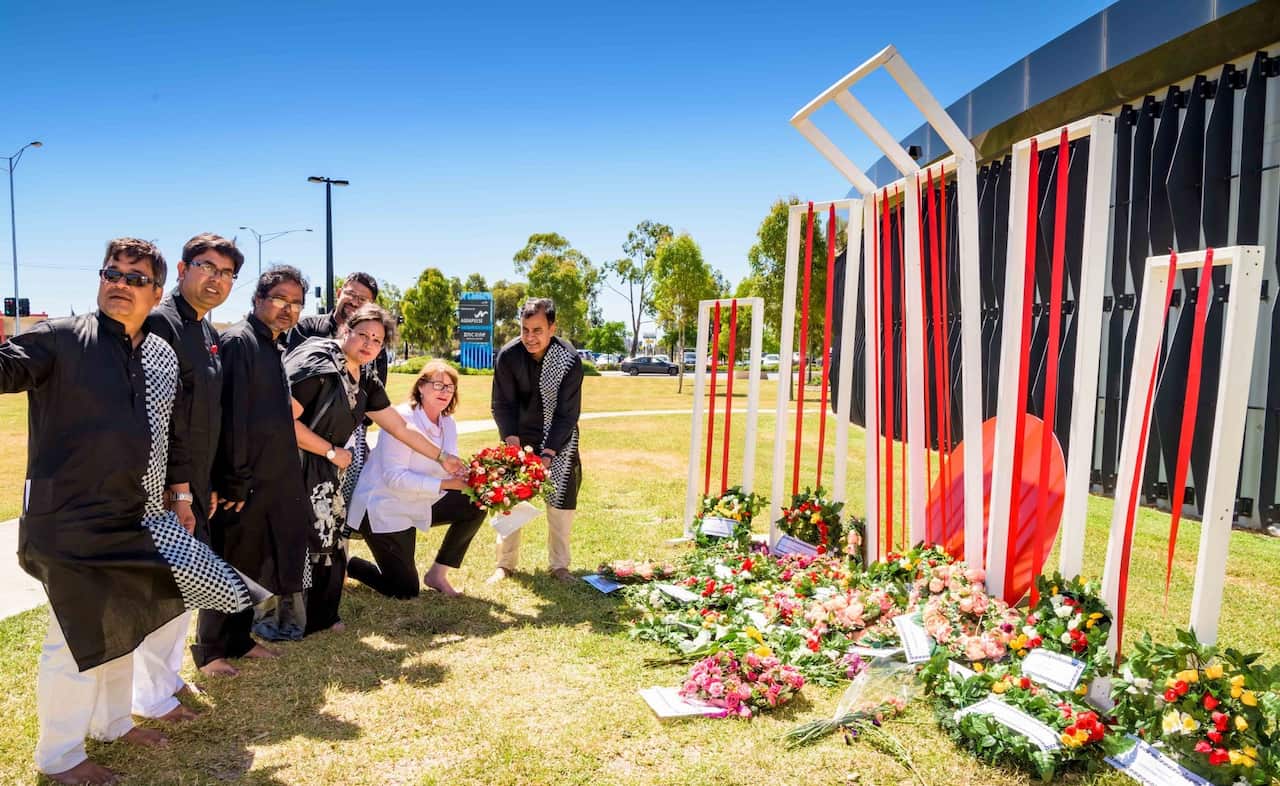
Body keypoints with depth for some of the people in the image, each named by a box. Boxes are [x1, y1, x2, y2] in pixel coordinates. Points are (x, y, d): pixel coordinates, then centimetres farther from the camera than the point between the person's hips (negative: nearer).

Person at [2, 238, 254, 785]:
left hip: (139, 519, 6)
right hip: (69, 519, -6)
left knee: (123, 623, 21)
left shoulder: (163, 355, 8)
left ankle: (111, 720, 42)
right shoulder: (62, 339, -9)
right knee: (79, 635, 3)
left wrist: (180, 496, 19)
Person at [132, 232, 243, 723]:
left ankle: (167, 676, 35)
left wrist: (208, 486, 17)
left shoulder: (209, 334, 13)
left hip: (192, 486, 9)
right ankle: (151, 697, 16)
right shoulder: (160, 322, -15)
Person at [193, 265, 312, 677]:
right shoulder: (238, 341, -15)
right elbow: (231, 416, -21)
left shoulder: (276, 348, 13)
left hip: (270, 484, 9)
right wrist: (236, 482, -21)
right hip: (240, 485, -9)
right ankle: (209, 651, 19)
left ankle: (240, 639, 32)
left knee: (256, 566, 17)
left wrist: (283, 479, 16)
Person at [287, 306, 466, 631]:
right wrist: (331, 452, -12)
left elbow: (400, 427, 15)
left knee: (328, 540, 10)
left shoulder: (366, 381, 8)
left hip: (326, 469, 8)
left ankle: (320, 616, 24)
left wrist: (441, 456, 16)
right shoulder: (317, 362, -16)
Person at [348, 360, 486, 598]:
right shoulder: (402, 419, -21)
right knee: (405, 591, -5)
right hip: (384, 508, -7)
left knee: (476, 506, -10)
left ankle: (438, 574, 4)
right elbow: (394, 477, -28)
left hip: (420, 504, 7)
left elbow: (452, 470, 0)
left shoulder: (448, 423, 2)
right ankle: (345, 563, 20)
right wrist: (445, 484, -33)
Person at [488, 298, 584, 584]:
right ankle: (506, 563, 14)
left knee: (562, 499, 0)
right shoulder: (507, 356, -20)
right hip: (519, 435, 1)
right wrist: (512, 446, -27)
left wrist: (548, 455, -31)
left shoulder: (570, 361, -25)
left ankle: (559, 565, 15)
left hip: (558, 440, -1)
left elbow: (567, 414, -22)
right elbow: (503, 405, -15)